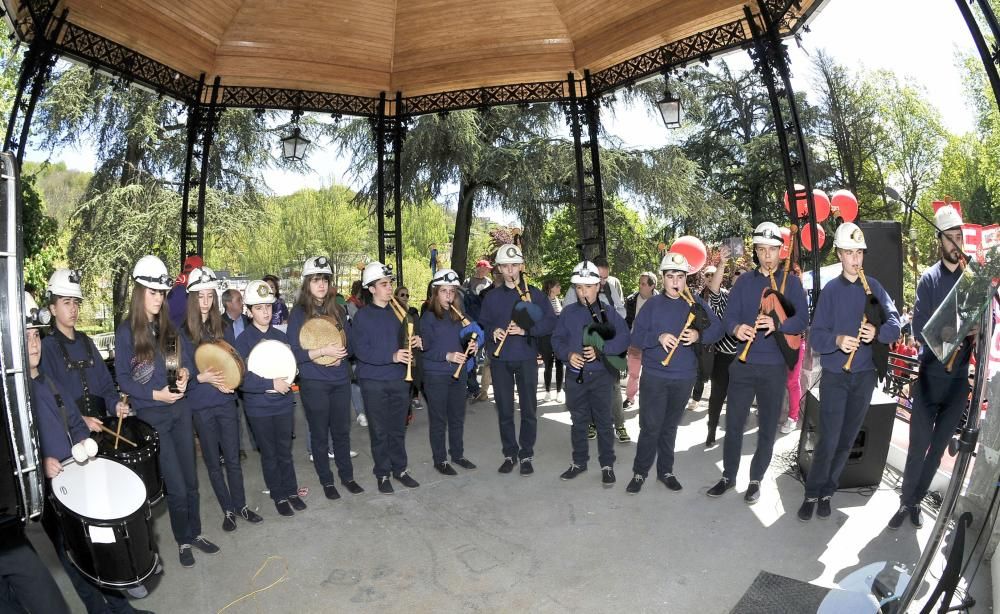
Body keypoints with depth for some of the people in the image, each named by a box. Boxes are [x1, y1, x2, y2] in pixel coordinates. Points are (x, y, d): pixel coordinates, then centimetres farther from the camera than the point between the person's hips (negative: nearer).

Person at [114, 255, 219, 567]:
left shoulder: (170, 325, 4)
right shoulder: (126, 331, -8)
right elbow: (123, 378, -6)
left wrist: (185, 372, -8)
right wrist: (154, 394, -18)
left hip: (180, 409, 4)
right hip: (151, 415, -4)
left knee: (190, 479, 13)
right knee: (176, 486, 1)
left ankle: (195, 532, 30)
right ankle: (183, 540, 22)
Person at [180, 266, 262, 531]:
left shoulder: (224, 329, 6)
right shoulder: (183, 333, -6)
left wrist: (230, 381, -9)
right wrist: (203, 378, -23)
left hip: (227, 402, 2)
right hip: (201, 407, -2)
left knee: (233, 459, 9)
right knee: (213, 462, 10)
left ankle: (241, 505, 24)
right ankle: (228, 509, 24)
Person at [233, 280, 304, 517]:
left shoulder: (280, 336, 4)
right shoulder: (243, 340, -9)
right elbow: (241, 379, -17)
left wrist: (287, 381, -4)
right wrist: (271, 384, -22)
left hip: (283, 403, 3)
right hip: (259, 407, -3)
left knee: (285, 450, 14)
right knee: (269, 453, 11)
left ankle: (291, 491, 28)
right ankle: (279, 496, 24)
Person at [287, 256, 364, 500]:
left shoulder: (337, 310, 6)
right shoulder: (299, 313, -7)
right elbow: (293, 353, -12)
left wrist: (342, 353, -9)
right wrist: (323, 351, -22)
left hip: (340, 380, 4)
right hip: (313, 383, -4)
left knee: (342, 431, 13)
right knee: (319, 434, 9)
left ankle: (347, 475, 29)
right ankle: (327, 481, 25)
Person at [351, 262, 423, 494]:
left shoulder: (398, 312, 8)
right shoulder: (362, 316, -7)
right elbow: (360, 350, -16)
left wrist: (415, 342, -7)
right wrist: (392, 356, -26)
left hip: (399, 379, 4)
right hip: (373, 381, -4)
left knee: (398, 428, 13)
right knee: (379, 431, 7)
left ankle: (400, 468, 27)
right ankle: (382, 474, 21)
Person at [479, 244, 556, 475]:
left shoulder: (534, 293, 1)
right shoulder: (492, 297, 8)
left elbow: (551, 321, -3)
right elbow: (482, 324, 12)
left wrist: (526, 330, -16)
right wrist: (492, 332, -9)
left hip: (526, 359, -2)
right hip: (500, 360, 2)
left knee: (528, 410, 4)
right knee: (504, 410, 8)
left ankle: (526, 455, 17)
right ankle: (509, 454, 21)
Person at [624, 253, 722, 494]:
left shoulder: (696, 303, 3)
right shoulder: (652, 304, 0)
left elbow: (717, 328, -1)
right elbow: (636, 336, -5)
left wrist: (699, 335, -19)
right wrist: (658, 337, -22)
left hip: (684, 377, 2)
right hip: (654, 376, -2)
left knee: (670, 426, 14)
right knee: (650, 426, -1)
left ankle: (665, 470, 28)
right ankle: (640, 472, 13)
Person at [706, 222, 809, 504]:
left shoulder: (791, 282, 3)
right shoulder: (744, 282, 7)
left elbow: (803, 319, -9)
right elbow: (729, 317, -1)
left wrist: (777, 324, -29)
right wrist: (736, 329, -25)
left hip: (774, 367, -1)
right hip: (743, 363, 1)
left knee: (767, 427, 9)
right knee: (733, 423, 7)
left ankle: (756, 480, 25)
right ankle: (728, 476, 23)